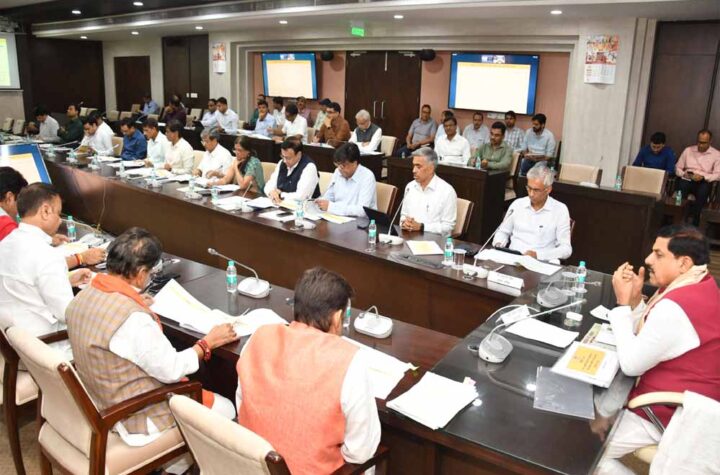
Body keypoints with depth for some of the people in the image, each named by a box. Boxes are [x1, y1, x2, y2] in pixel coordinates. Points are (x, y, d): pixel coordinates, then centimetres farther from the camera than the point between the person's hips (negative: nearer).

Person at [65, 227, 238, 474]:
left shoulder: (84, 295, -8)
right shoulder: (133, 319, -34)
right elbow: (171, 369, -23)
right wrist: (208, 342, -10)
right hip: (133, 417, -9)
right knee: (225, 410, 7)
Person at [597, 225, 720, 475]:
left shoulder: (676, 307, -30)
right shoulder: (698, 287, 4)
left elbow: (631, 364, -23)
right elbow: (646, 338, 9)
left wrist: (623, 304, -17)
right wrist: (635, 300, -6)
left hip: (668, 416, -11)